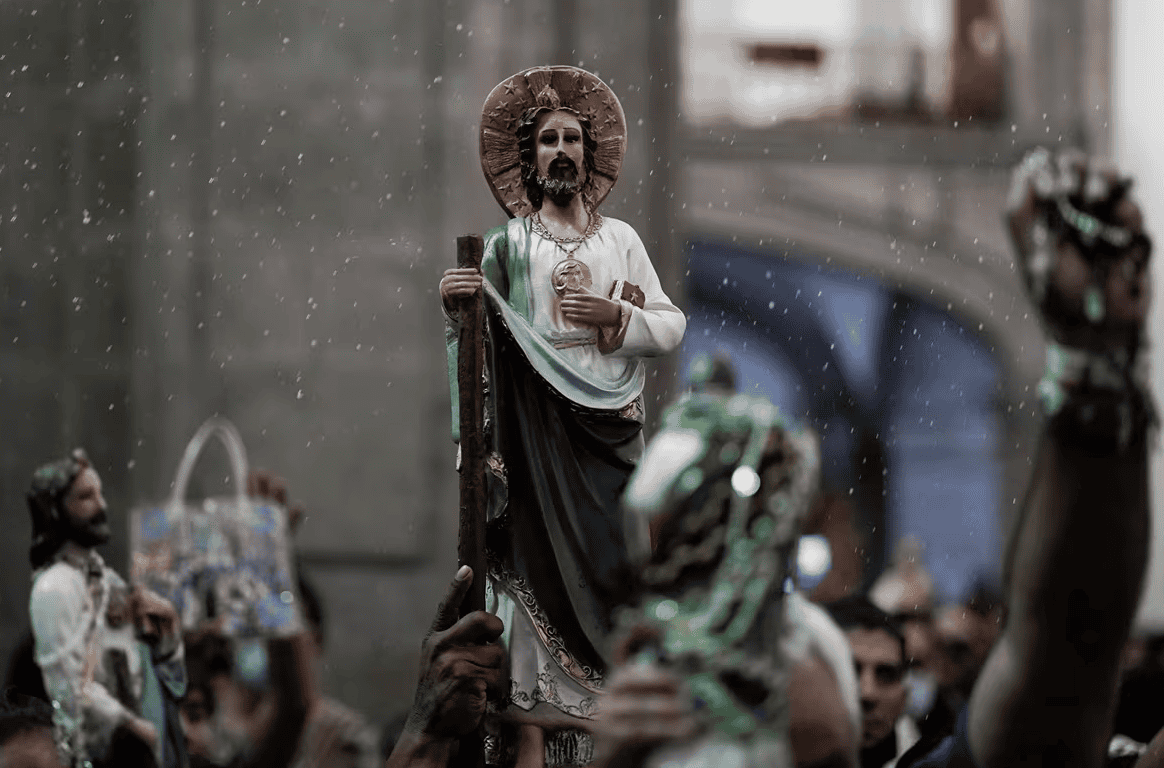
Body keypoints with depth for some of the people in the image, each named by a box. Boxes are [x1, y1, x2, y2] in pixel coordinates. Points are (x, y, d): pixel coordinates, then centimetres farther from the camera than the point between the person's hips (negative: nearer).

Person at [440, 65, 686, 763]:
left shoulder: (620, 239, 14)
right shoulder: (508, 244, 7)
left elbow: (673, 326, 11)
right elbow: (481, 336, 2)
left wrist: (617, 315, -7)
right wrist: (456, 305, -19)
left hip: (611, 426, 2)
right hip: (539, 427, -2)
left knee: (609, 560, -3)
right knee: (539, 556, -9)